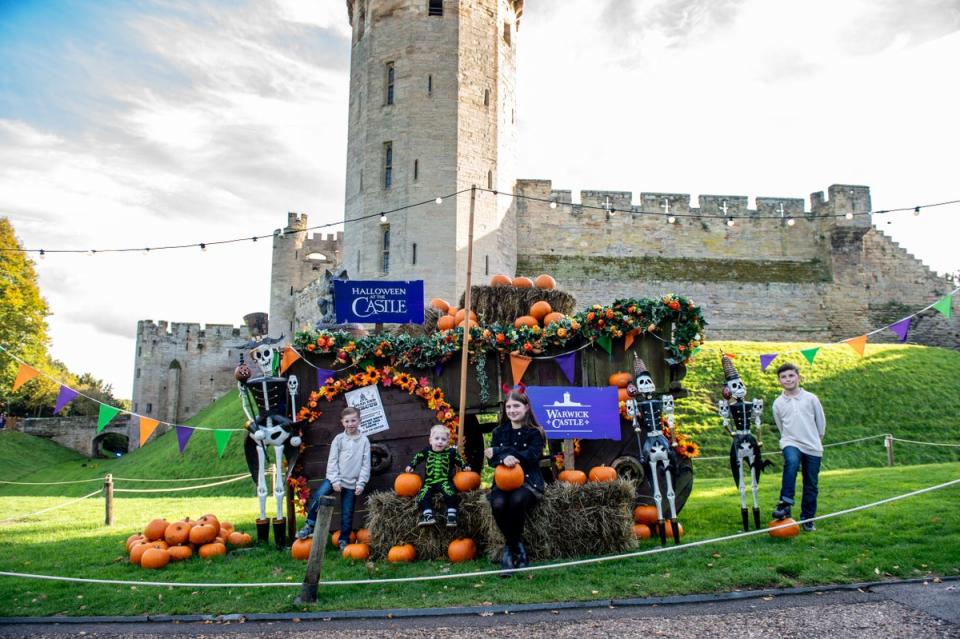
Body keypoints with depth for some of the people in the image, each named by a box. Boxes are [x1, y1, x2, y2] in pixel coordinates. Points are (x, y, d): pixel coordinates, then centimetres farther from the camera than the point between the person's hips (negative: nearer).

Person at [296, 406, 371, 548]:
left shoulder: (364, 441, 0)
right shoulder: (339, 439, 1)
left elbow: (366, 464, 0)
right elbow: (332, 461, -2)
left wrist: (361, 483, -6)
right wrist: (335, 480, -11)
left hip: (351, 483, 0)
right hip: (336, 479, 0)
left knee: (347, 514, 6)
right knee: (317, 496, -22)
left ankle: (343, 540, 23)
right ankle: (309, 525, -6)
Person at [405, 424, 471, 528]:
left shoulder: (451, 452, 1)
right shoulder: (427, 451, 4)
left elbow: (459, 460, 16)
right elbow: (417, 457, 19)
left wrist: (465, 466, 2)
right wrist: (411, 466, 11)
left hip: (445, 481, -2)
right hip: (429, 482, 2)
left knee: (450, 494, -30)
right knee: (423, 496, -23)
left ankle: (451, 516, -27)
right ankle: (428, 516, -25)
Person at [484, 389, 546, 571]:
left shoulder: (535, 433, 3)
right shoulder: (499, 432, 13)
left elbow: (531, 456, -14)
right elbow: (491, 459, -1)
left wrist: (498, 451, -13)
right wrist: (503, 458, -27)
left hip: (528, 481, -2)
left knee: (517, 500, -36)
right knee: (498, 504, -32)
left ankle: (510, 550, -13)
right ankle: (518, 549, -10)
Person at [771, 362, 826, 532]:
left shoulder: (810, 398, -2)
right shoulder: (778, 403, 0)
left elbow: (821, 422, 9)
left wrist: (817, 440, 14)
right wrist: (790, 440, 11)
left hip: (812, 447, 1)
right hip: (791, 443, -1)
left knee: (811, 485, 6)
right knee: (791, 462, -34)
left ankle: (807, 518, 22)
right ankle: (785, 503, -29)